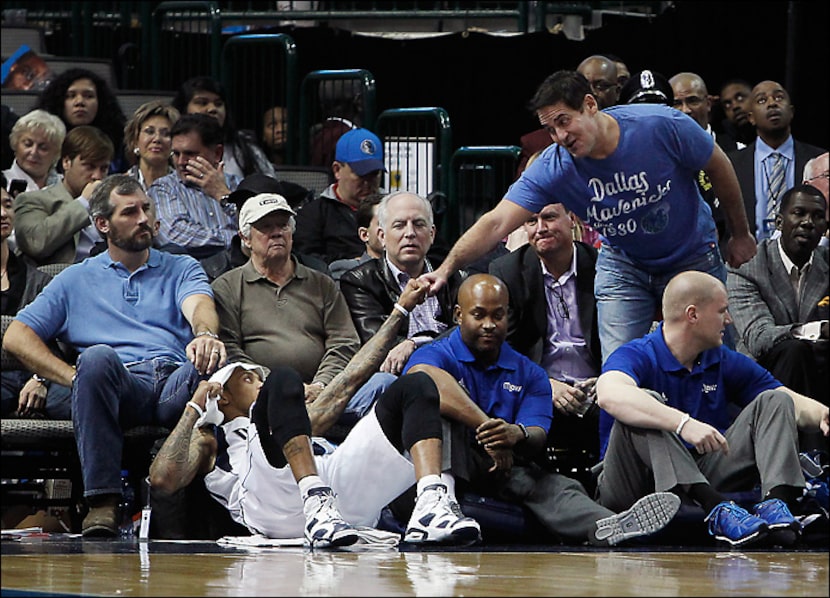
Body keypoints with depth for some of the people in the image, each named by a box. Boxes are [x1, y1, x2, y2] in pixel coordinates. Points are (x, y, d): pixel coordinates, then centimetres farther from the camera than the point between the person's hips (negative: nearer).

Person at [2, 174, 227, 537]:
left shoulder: (181, 269, 26)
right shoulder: (76, 280, 25)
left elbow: (200, 306, 2)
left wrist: (205, 334, -26)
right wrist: (75, 377, -2)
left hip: (177, 385, 0)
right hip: (120, 384, 0)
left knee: (215, 364, -35)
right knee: (98, 357, -37)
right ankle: (102, 501, -39)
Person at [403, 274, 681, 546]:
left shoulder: (529, 375, 17)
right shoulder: (436, 356, 4)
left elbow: (537, 439, -1)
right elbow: (424, 378, -25)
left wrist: (519, 435, -29)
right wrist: (486, 428, -30)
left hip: (502, 472, 4)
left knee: (553, 486, -29)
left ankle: (604, 527, -62)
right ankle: (441, 486, -56)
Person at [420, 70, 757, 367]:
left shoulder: (663, 126, -27)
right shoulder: (553, 168, -23)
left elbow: (719, 167, -10)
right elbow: (497, 223, -28)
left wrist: (741, 235, 2)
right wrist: (447, 268, -43)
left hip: (694, 258, -1)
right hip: (623, 264, 1)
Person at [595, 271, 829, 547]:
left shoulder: (726, 363, 12)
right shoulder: (637, 356, -9)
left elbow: (793, 403, 12)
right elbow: (610, 395, -33)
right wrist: (683, 424, -45)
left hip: (706, 478, 5)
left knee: (773, 401, -2)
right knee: (644, 401, -29)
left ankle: (775, 501, -31)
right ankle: (716, 508, -46)